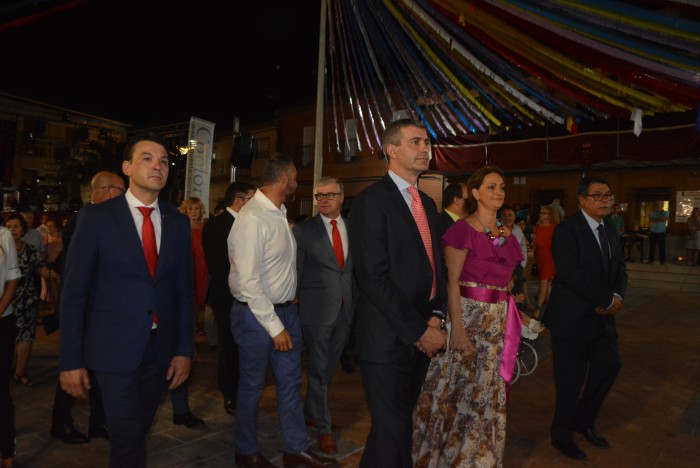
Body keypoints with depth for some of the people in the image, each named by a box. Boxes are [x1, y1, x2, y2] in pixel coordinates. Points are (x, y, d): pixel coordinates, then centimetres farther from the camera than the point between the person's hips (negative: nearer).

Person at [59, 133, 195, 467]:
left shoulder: (178, 222, 4)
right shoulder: (97, 217, -6)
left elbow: (184, 291, 6)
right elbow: (73, 292, -5)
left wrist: (184, 349, 3)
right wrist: (71, 361, -6)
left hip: (161, 349, 4)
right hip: (115, 348, -3)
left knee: (138, 433, 18)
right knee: (128, 439, -3)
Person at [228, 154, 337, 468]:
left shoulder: (279, 213, 7)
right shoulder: (252, 218, -21)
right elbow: (248, 281, -22)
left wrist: (285, 318, 10)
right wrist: (274, 326, -19)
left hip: (286, 309, 8)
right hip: (256, 313, -8)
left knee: (290, 380, 16)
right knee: (252, 385, 10)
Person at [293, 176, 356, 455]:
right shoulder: (303, 230, -3)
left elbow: (358, 269, 9)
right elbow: (296, 272, -2)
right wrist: (292, 306, -4)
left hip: (346, 310, 4)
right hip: (316, 310, -4)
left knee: (329, 367, 16)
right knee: (318, 369, 5)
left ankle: (310, 413, 36)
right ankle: (324, 427, 20)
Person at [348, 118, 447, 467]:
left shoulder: (427, 204, 14)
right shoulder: (371, 200, -11)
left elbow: (435, 264, 15)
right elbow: (374, 278, -18)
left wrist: (435, 317, -2)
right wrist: (419, 330, -16)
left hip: (422, 336, 7)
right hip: (388, 337, -7)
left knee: (401, 422, 19)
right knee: (392, 432, 3)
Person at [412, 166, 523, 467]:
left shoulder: (506, 233, 9)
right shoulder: (463, 230, -11)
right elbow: (451, 282, -14)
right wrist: (457, 328, -19)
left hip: (498, 320, 6)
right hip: (468, 316, -6)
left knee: (489, 392, 16)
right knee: (462, 390, 5)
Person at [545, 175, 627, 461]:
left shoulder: (611, 231, 11)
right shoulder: (567, 230, -15)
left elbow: (620, 269, 10)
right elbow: (570, 273, -24)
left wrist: (617, 297, -11)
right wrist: (608, 299, -20)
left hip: (602, 316, 8)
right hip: (572, 318, -7)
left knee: (609, 365, 12)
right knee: (571, 381, 3)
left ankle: (584, 421, 35)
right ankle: (561, 435, 25)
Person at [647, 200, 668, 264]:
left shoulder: (665, 213, 2)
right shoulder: (652, 213, 10)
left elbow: (664, 219, -17)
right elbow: (650, 220, -5)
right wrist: (659, 219, -11)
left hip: (661, 233, -3)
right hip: (653, 232, 3)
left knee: (662, 247, -2)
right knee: (652, 247, 6)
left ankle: (662, 261, 3)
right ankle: (650, 260, 12)